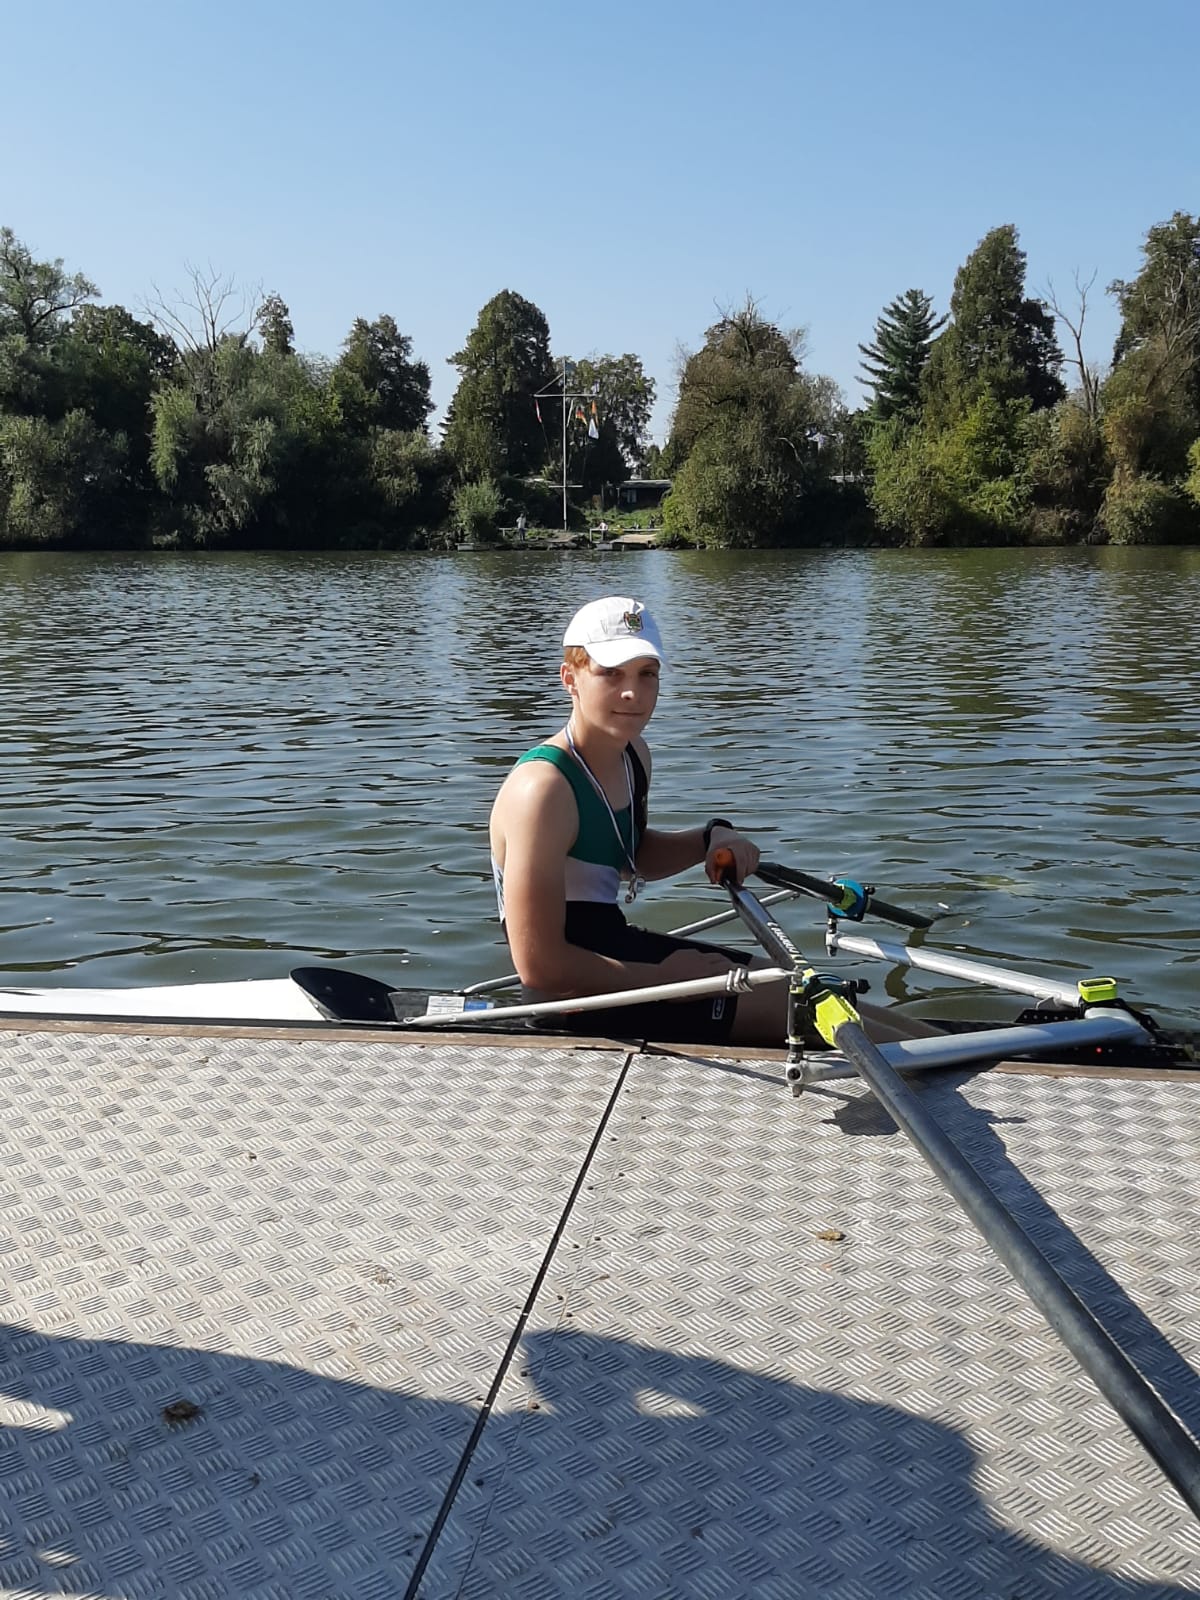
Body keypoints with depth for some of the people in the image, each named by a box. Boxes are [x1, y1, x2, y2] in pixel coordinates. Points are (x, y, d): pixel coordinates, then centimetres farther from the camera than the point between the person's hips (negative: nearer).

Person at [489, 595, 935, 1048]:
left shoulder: (633, 754, 2)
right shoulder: (542, 789, -26)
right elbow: (539, 968, -27)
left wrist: (713, 838, 2)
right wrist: (662, 976, -17)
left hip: (619, 949, 9)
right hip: (576, 996, -9)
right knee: (782, 1006, -7)